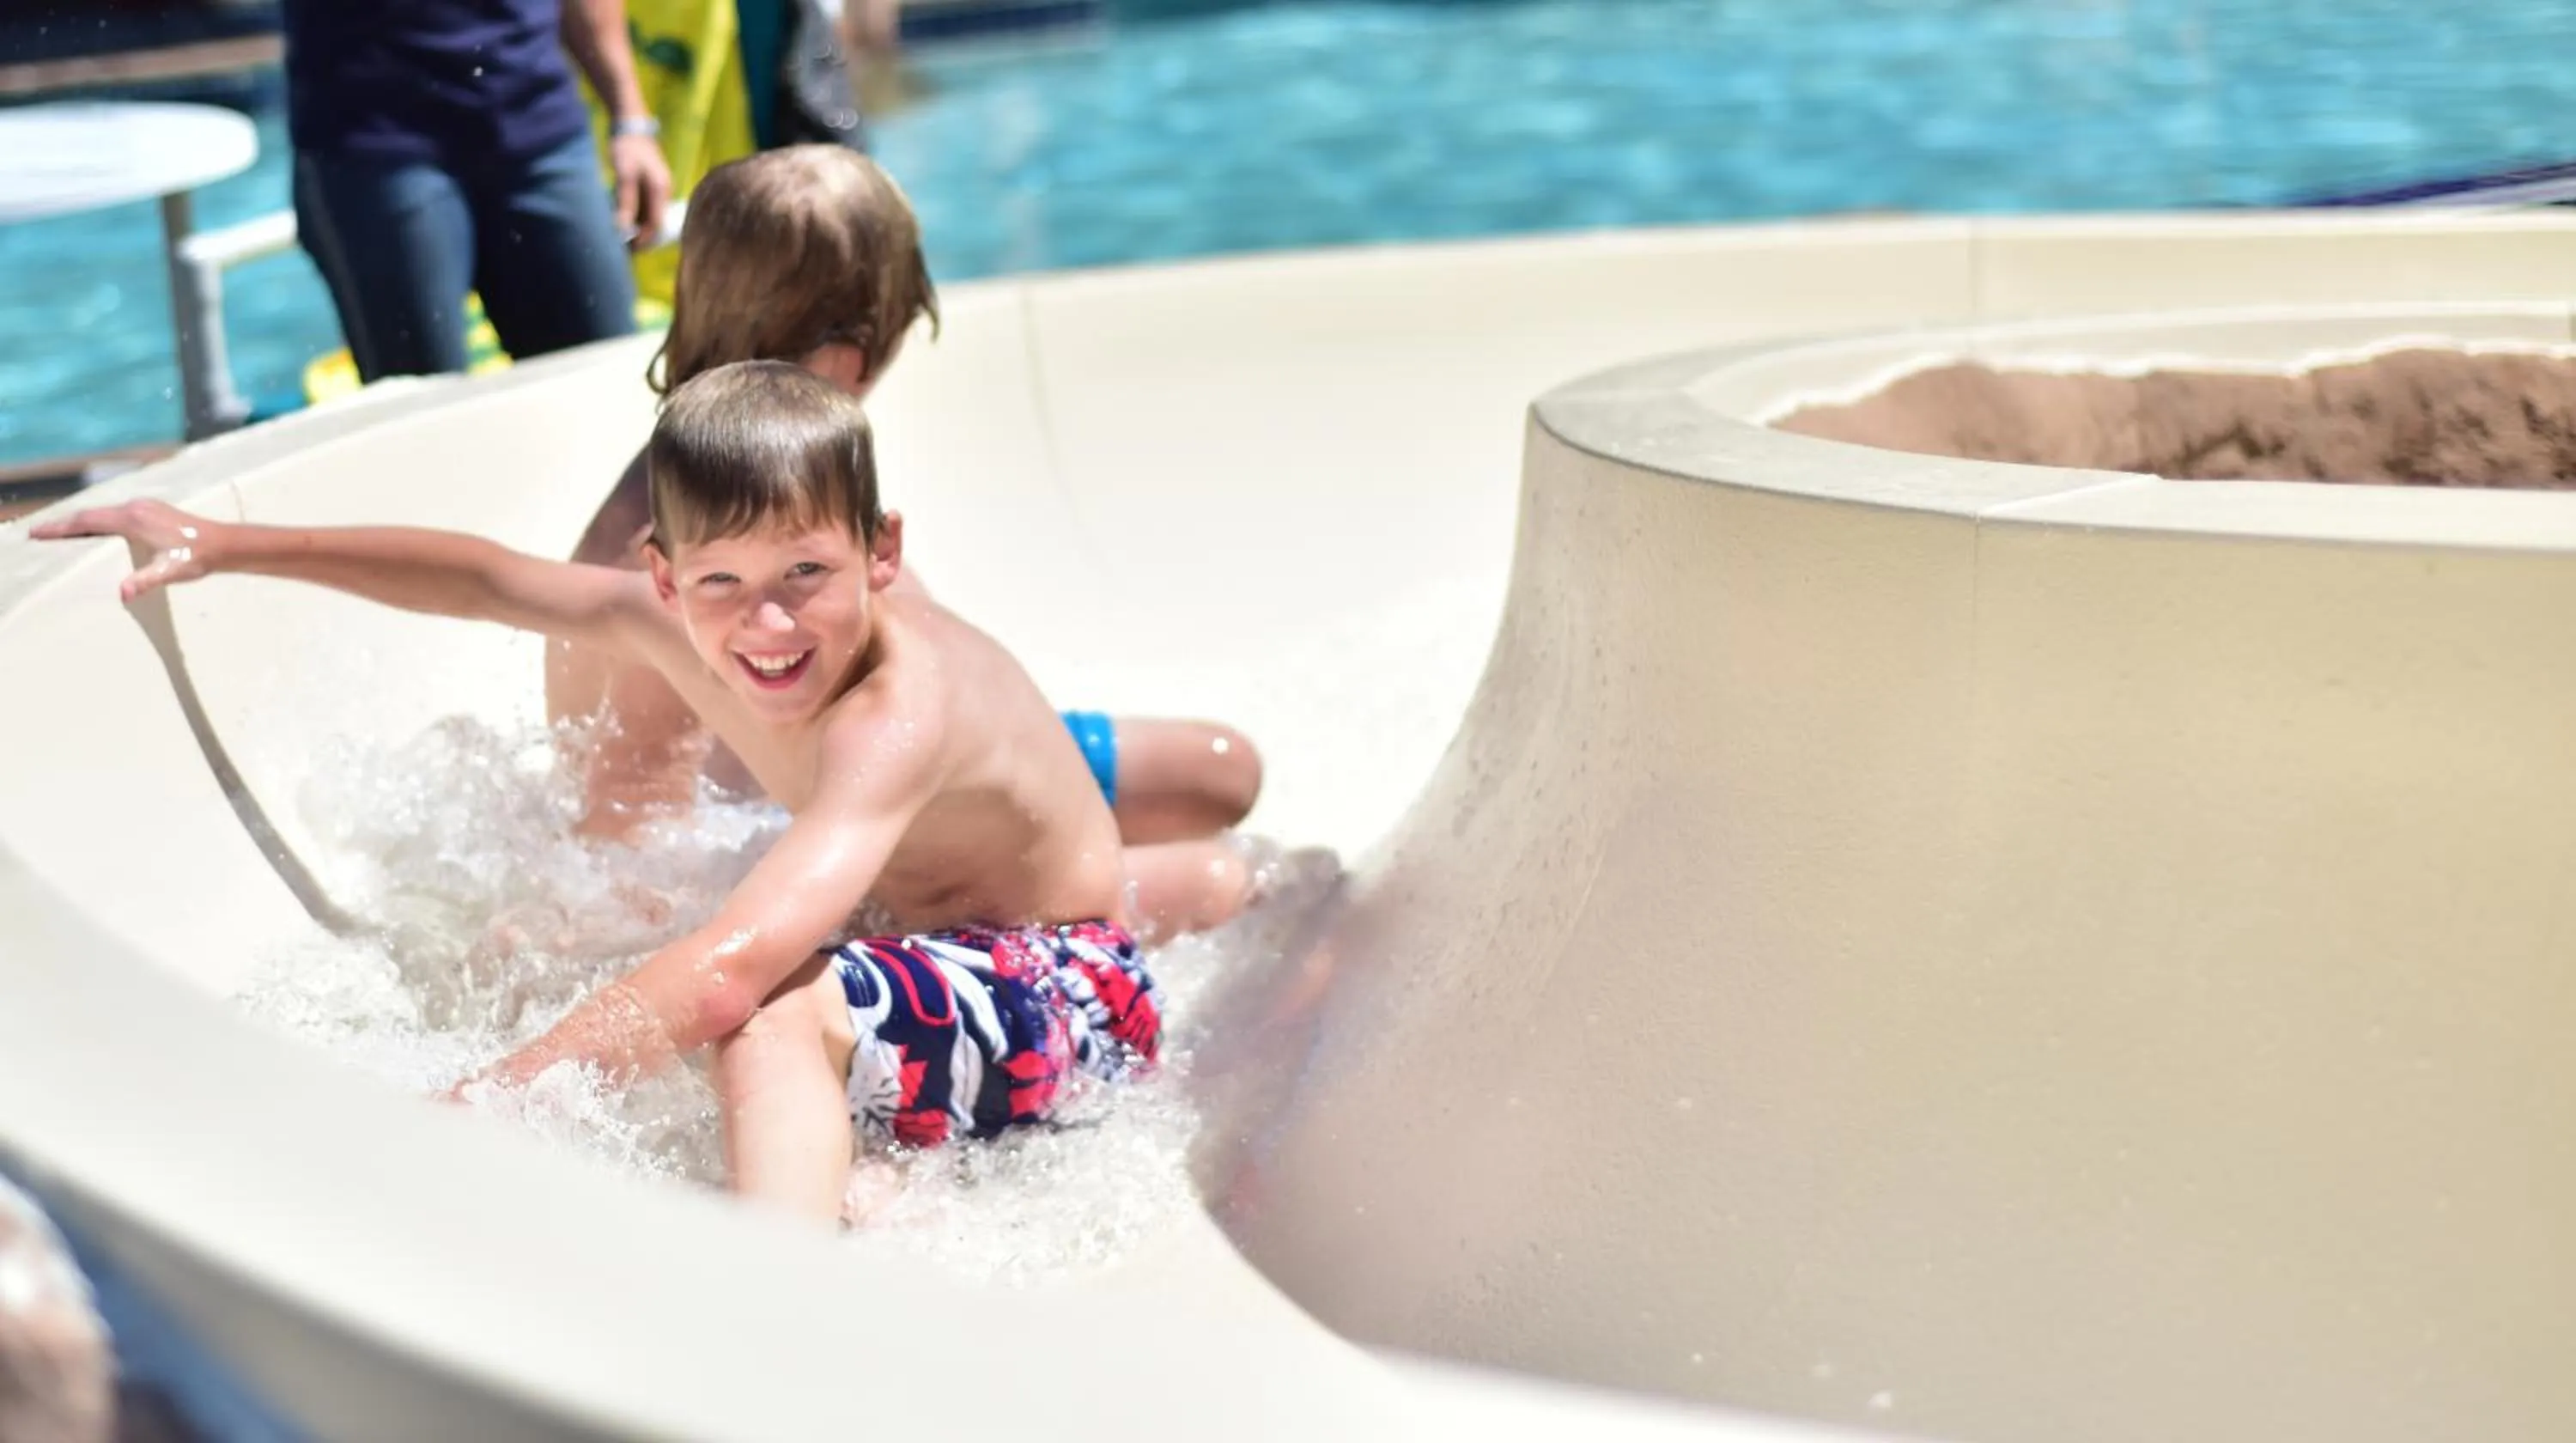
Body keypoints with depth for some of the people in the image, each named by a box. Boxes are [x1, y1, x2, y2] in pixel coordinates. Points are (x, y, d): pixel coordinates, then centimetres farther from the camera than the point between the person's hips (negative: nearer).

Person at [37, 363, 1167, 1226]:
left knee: (776, 1015, -39)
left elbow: (730, 973, -47)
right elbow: (484, 578, 7)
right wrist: (227, 545, 11)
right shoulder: (679, 619, -9)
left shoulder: (896, 713, -35)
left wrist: (467, 1108, -52)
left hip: (1070, 1001, -9)